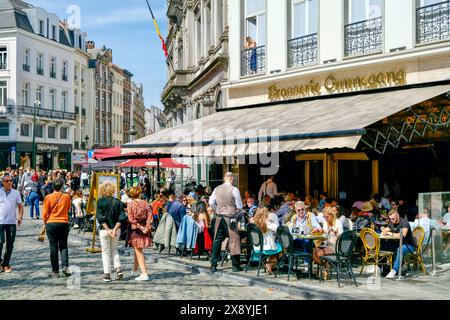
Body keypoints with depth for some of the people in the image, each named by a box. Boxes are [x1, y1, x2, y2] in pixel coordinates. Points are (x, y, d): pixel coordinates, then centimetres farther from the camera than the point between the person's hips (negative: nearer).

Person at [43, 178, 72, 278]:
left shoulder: (48, 197, -6)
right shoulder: (66, 197, -1)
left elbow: (45, 213, -3)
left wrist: (45, 223, 12)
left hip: (51, 224, -1)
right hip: (64, 223, 1)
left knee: (53, 248, 3)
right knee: (63, 246, 11)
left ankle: (55, 271, 5)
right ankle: (65, 267, -5)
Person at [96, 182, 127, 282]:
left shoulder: (100, 202, -7)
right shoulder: (118, 202, 0)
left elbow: (100, 218, -13)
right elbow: (121, 218, -8)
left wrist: (108, 229, -13)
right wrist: (115, 228, -11)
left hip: (104, 229, -3)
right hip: (116, 229, 3)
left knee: (105, 251, 8)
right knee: (114, 249, 20)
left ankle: (107, 274, 7)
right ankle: (118, 269, 6)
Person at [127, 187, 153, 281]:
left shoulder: (130, 204, -7)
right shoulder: (146, 204, 3)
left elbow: (131, 219, -14)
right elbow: (150, 217, -5)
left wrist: (139, 226, -13)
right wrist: (147, 227, -11)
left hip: (135, 229, -5)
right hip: (144, 228, 5)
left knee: (138, 251, -1)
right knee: (138, 250, 21)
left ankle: (144, 274, -8)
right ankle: (135, 270, 36)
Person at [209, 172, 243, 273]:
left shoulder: (217, 189, 3)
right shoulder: (234, 190, -10)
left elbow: (211, 202, 7)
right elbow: (239, 206, -7)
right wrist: (237, 214, 10)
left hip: (219, 217, 4)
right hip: (230, 218, -4)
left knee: (217, 241, 10)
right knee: (234, 240, 4)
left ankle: (213, 265, 11)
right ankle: (235, 265, 7)